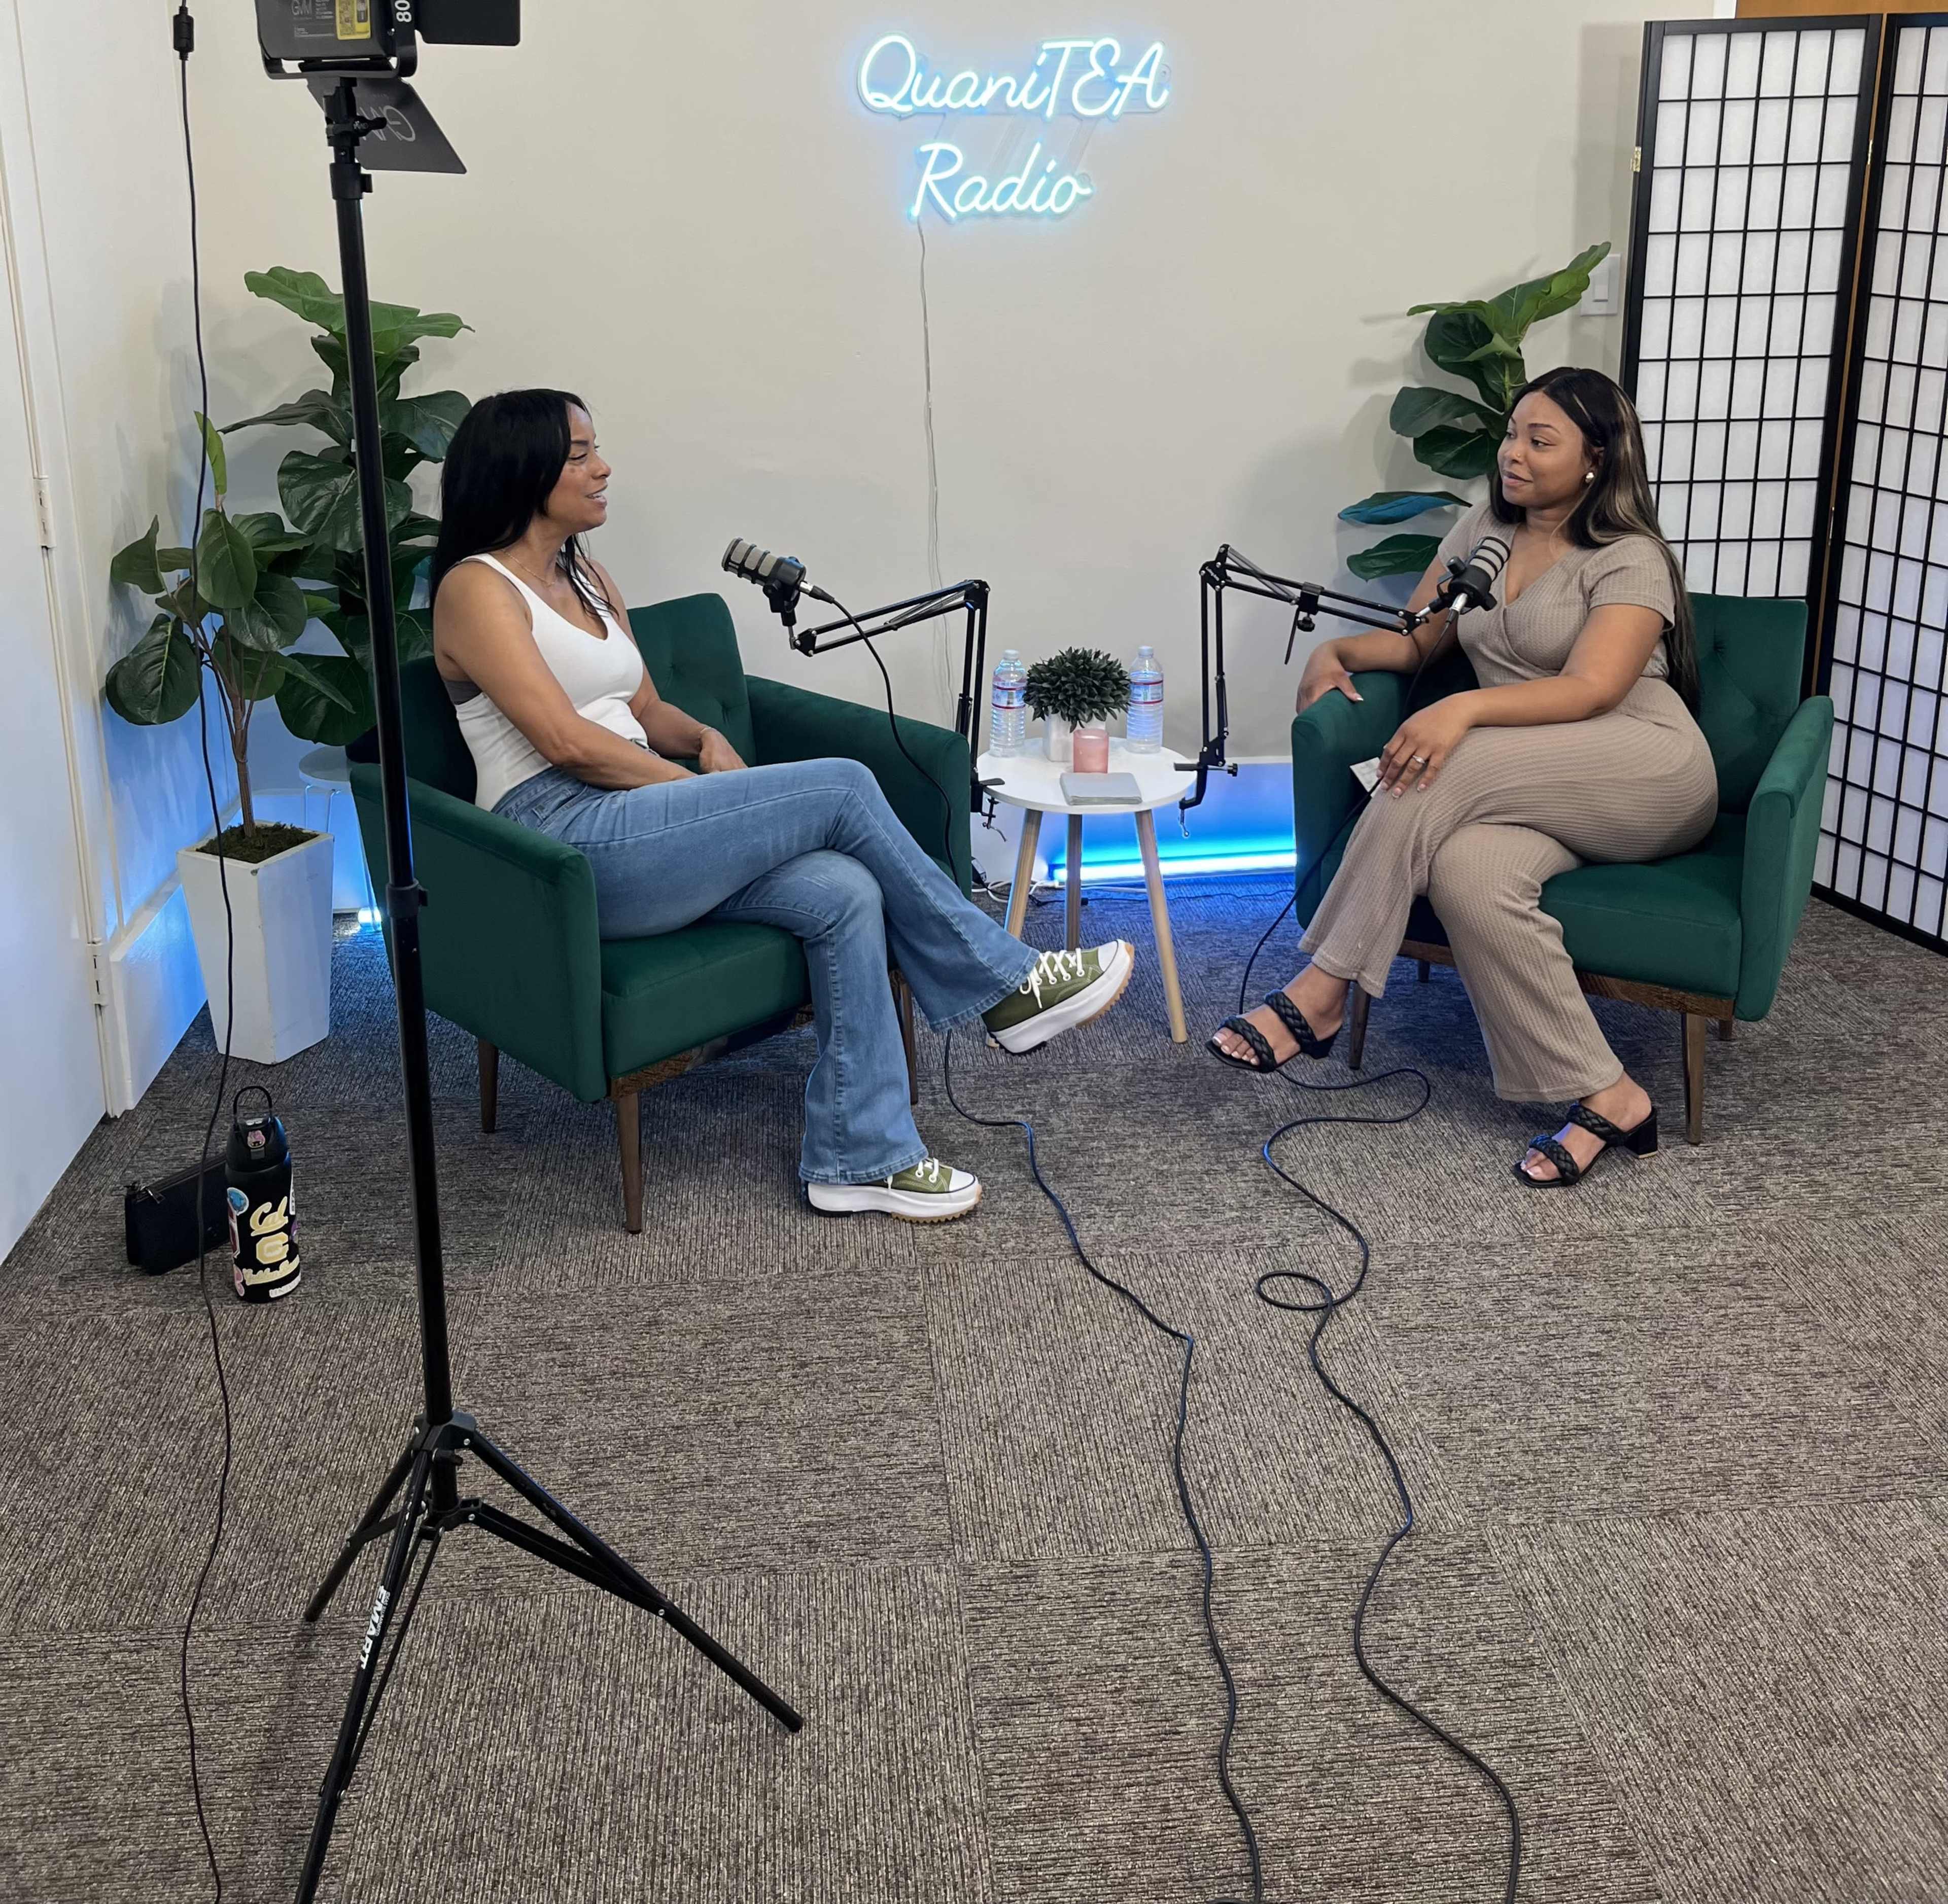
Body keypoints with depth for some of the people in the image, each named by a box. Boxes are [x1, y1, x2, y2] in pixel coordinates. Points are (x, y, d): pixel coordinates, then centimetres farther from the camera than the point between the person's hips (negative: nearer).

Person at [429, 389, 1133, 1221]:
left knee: (844, 892, -19)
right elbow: (567, 741, -15)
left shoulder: (587, 578, 21)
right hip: (567, 843, -8)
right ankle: (1003, 985, -4)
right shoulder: (475, 589, -5)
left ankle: (860, 1155, -15)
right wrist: (703, 790, -10)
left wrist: (706, 739, 0)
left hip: (639, 837, 8)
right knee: (842, 788, -18)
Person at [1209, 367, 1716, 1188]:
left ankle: (1321, 995, -27)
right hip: (1528, 793, 5)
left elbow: (1592, 688, -20)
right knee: (1466, 872, -33)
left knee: (1445, 768, -33)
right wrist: (1338, 649, -5)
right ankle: (1606, 1098, -28)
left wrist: (1466, 708, -35)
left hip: (1650, 775, -5)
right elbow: (1415, 639, 17)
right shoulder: (1481, 533, 16)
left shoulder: (1631, 559, -5)